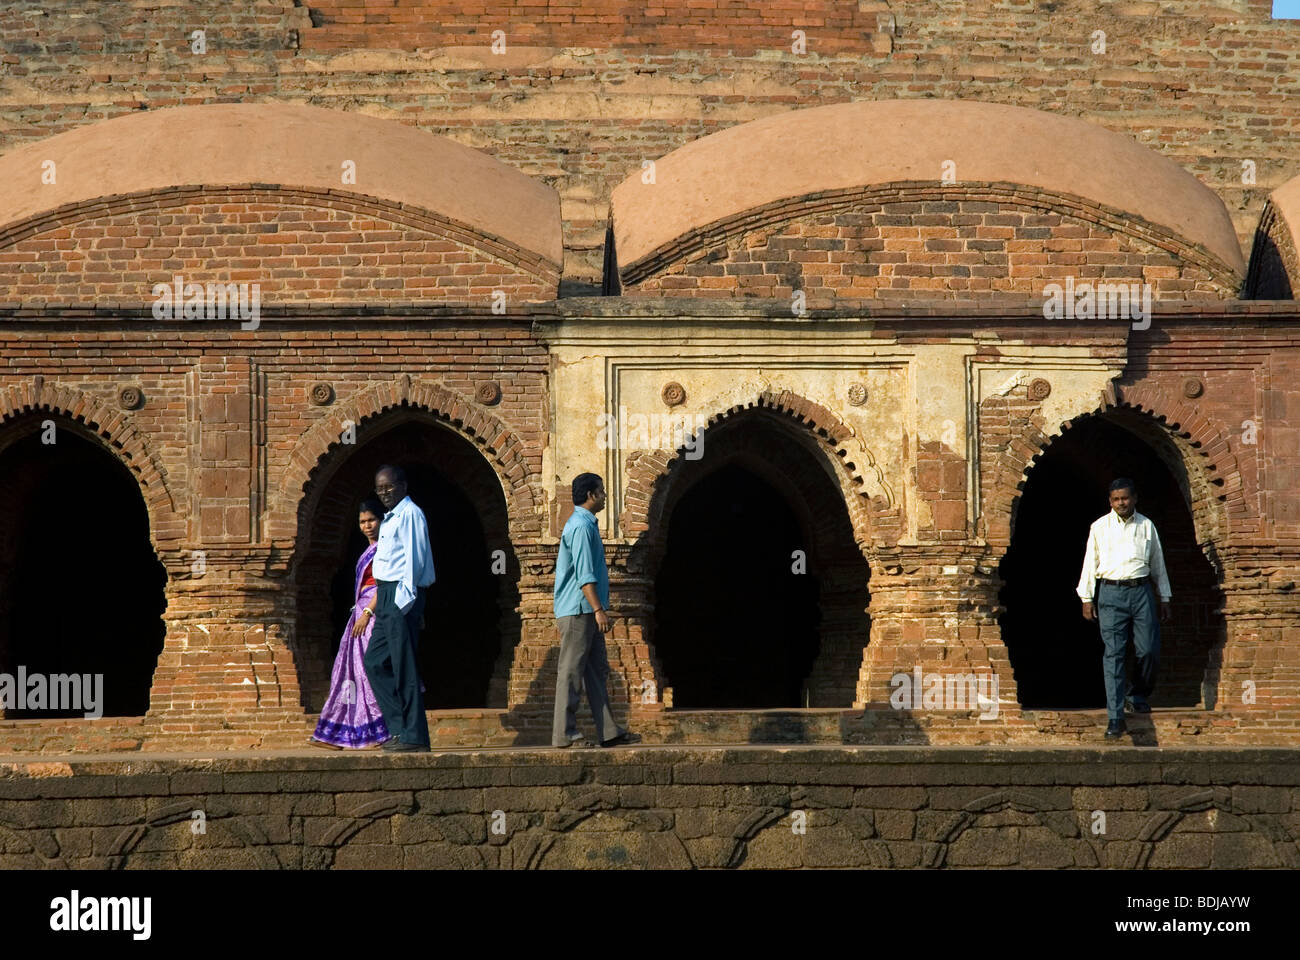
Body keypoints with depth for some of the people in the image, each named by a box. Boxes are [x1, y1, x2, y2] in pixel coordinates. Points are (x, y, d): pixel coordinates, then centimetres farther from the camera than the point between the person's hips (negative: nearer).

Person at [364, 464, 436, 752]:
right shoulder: (389, 518, 21)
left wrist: (405, 598, -21)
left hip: (402, 597, -10)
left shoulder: (410, 514, -9)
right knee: (374, 662, 10)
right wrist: (380, 602, 16)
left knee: (405, 667, -8)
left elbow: (415, 557, -16)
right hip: (386, 596, 10)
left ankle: (415, 736, -5)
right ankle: (400, 726, 13)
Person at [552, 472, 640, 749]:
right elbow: (584, 574, -21)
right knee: (572, 672, -6)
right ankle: (564, 734, -3)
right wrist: (598, 609, -24)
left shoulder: (585, 524, 18)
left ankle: (609, 732, 11)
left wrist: (599, 608, 22)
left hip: (587, 612, 10)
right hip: (577, 611, -10)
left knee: (597, 671, 9)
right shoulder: (581, 526, -14)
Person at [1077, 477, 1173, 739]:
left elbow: (1158, 564, 17)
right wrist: (1086, 598, 3)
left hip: (1141, 592, 2)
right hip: (1111, 592, -2)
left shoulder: (1146, 526, 10)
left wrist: (1164, 598, 16)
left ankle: (1139, 695, 28)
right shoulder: (1099, 527, 6)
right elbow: (1090, 563, 7)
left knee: (1149, 650, -2)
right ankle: (1115, 716, -8)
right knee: (1113, 654, -7)